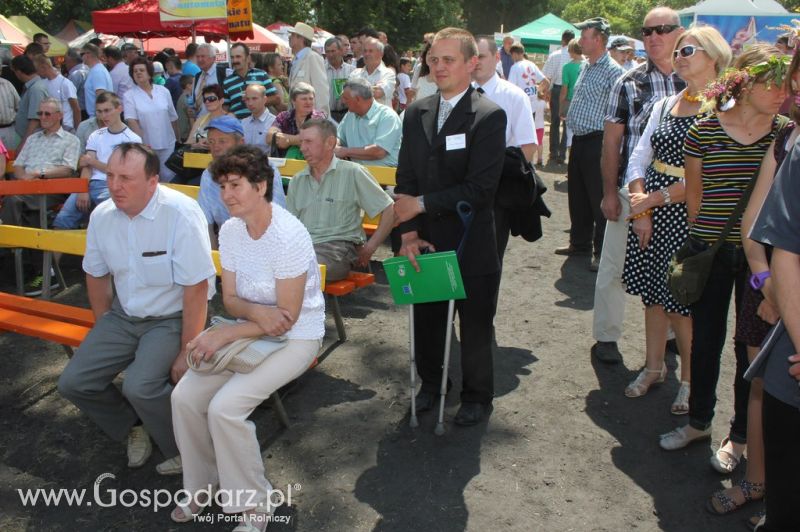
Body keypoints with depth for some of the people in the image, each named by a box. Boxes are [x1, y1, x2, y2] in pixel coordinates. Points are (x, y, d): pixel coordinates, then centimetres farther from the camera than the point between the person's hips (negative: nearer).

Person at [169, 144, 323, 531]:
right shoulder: (230, 230, -1)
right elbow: (230, 299, 4)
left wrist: (223, 335, -22)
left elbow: (287, 317, -21)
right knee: (184, 396, -10)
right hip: (250, 328, 7)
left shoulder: (289, 236, -24)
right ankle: (202, 485, 14)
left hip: (296, 338, -7)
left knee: (225, 407, -23)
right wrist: (255, 311, -20)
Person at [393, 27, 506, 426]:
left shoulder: (490, 116, -12)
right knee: (426, 317, 17)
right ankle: (430, 381, 41)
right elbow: (406, 179, 4)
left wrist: (421, 204, -16)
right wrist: (409, 232, -7)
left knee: (474, 323, 11)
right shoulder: (416, 113, 5)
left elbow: (481, 188, -20)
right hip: (426, 241, 5)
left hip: (471, 243, -4)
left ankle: (477, 395, 33)